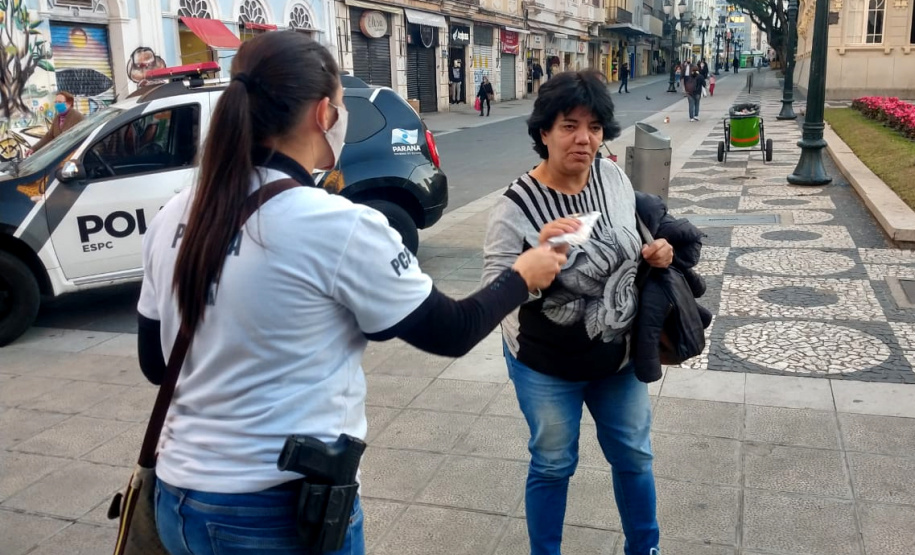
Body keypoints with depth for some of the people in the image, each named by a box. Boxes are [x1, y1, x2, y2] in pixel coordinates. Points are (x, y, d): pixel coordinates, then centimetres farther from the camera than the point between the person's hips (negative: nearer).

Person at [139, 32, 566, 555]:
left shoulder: (175, 217, -1)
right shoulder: (341, 227, -19)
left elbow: (155, 363, 9)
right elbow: (451, 332, -7)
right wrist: (523, 275, 9)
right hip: (280, 512, -5)